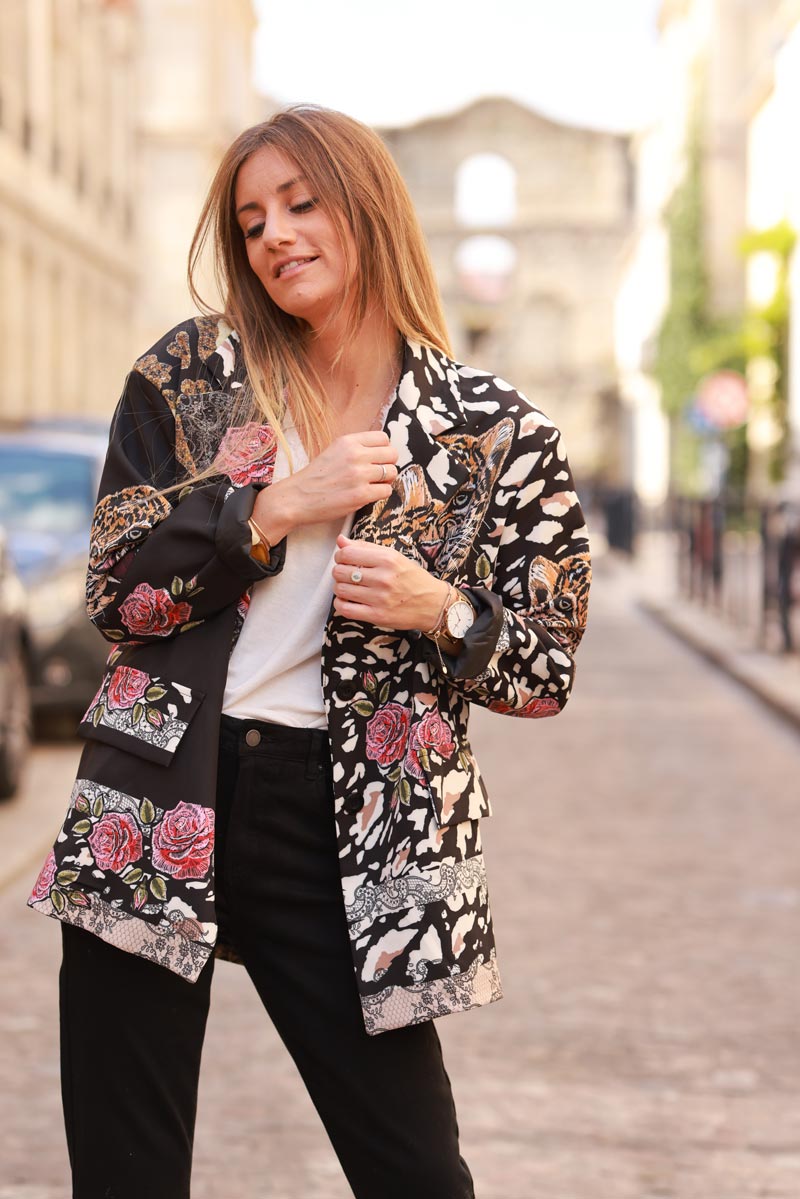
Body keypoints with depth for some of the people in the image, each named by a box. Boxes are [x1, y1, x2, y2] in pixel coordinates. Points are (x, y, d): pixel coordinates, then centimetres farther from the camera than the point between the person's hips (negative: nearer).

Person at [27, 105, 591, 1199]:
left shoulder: (496, 431, 2)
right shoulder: (189, 373, 5)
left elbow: (548, 673, 6)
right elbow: (116, 591, 0)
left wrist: (439, 609, -13)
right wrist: (277, 507, -10)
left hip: (348, 829, -1)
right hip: (158, 812, 1)